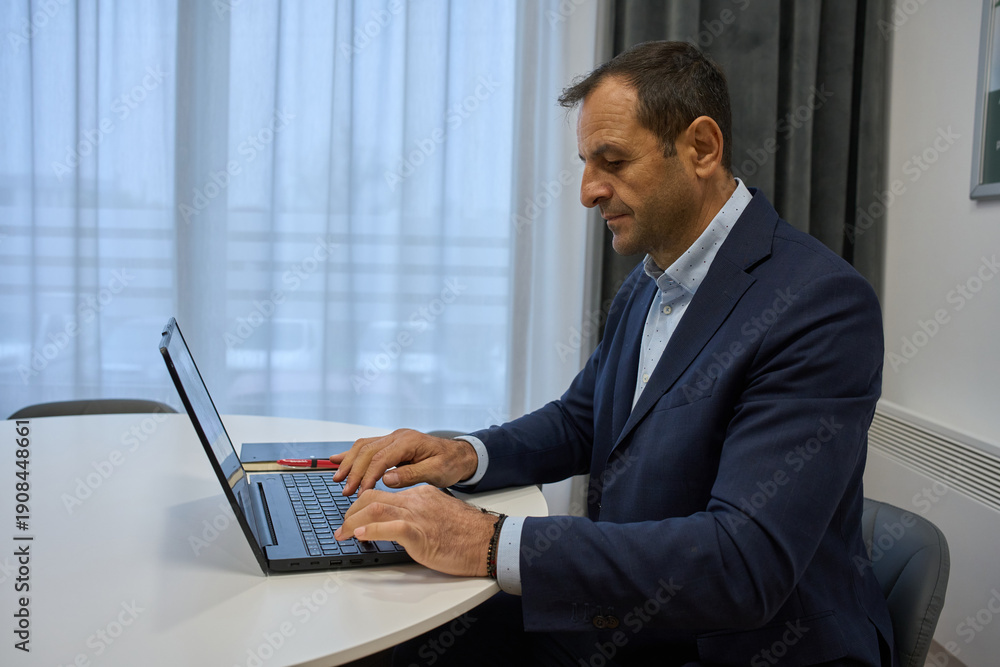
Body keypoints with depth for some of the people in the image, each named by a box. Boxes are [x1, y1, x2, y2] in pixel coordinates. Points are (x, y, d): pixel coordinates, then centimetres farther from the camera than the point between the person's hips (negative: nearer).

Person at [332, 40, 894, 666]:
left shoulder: (824, 303, -22)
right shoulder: (645, 286, 6)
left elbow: (746, 559, -30)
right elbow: (579, 420, 17)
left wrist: (490, 544, -32)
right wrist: (466, 454, -4)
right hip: (626, 617, 7)